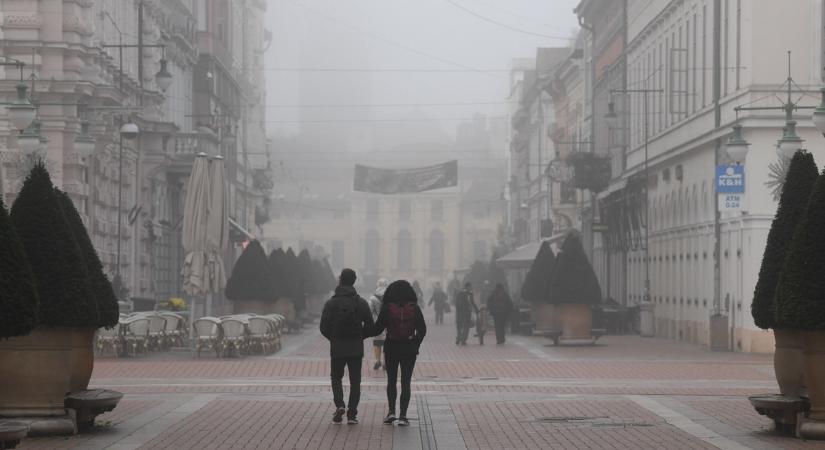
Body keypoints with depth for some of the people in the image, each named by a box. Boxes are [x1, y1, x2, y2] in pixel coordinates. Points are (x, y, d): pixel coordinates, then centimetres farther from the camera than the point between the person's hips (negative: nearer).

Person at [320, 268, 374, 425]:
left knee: (336, 377, 15)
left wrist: (333, 339, 10)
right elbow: (370, 326, -2)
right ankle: (352, 414, 2)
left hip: (337, 347, -1)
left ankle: (339, 405, -7)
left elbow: (324, 327, -8)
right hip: (356, 348, 1)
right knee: (355, 381, 8)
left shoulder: (331, 303, -5)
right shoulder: (361, 303, -1)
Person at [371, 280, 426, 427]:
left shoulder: (387, 308, -8)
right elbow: (422, 330, -2)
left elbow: (377, 329, -6)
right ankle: (403, 416, 0)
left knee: (391, 381, 15)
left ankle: (391, 411, 2)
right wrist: (415, 345, 11)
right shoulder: (414, 308, -4)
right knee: (406, 383, 5)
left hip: (391, 348, -1)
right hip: (409, 349, 1)